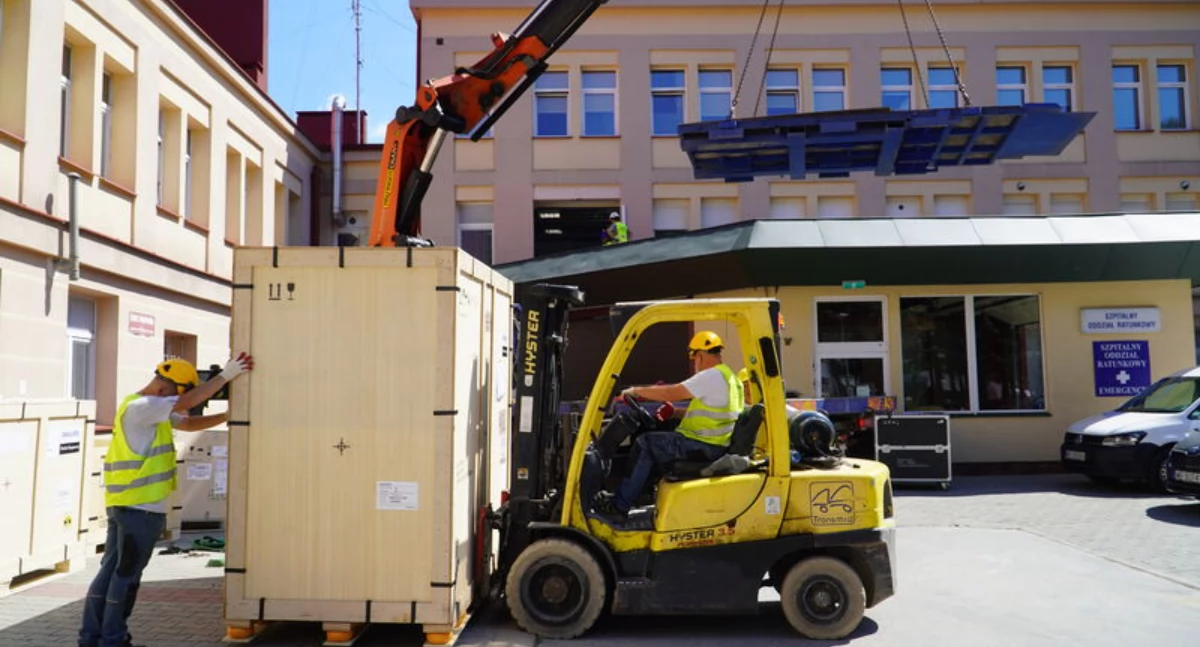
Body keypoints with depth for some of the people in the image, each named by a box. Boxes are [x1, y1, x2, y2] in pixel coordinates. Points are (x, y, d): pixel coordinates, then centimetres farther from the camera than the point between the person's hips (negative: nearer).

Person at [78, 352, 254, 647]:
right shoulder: (139, 407, -16)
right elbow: (189, 402, -24)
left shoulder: (150, 410, 16)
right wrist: (226, 375, -20)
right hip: (140, 507, -10)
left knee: (111, 570, 14)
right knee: (126, 574, 1)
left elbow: (190, 423, 15)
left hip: (125, 504, 10)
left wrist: (229, 416, 4)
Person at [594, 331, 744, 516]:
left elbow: (670, 394, -18)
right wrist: (674, 412, 17)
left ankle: (620, 504, 0)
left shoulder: (711, 376, -16)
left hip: (705, 447, -10)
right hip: (716, 446, 10)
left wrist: (636, 391, -6)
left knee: (646, 442, -5)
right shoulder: (729, 377, 16)